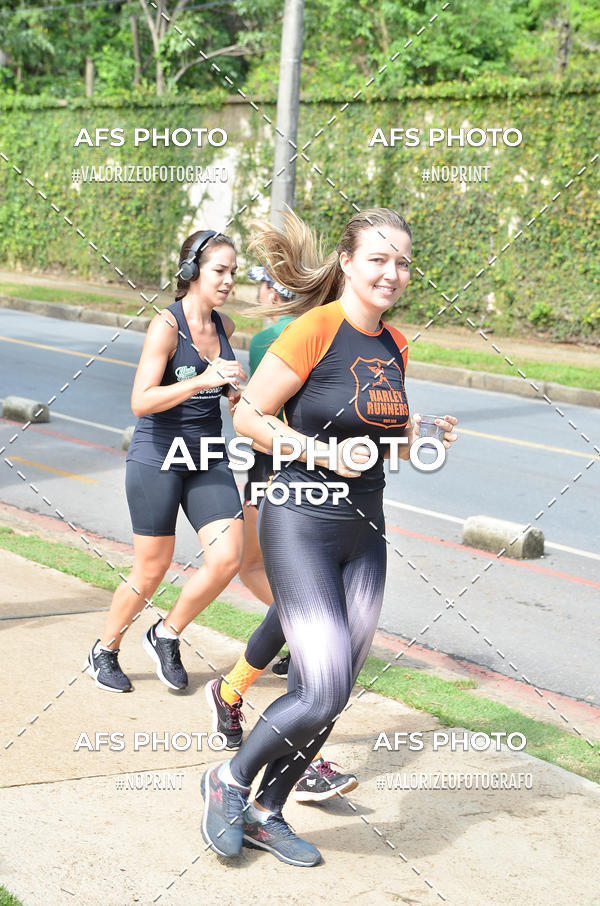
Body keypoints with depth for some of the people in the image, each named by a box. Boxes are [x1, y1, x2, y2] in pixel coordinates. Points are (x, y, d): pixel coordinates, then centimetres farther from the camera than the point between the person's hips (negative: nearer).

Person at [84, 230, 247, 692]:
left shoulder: (224, 326, 6)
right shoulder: (166, 325, -14)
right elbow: (141, 401, -24)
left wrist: (238, 393, 7)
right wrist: (202, 381, -33)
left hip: (208, 460, 6)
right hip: (158, 459, -6)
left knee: (228, 557, -10)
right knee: (151, 572, 3)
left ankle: (166, 636, 14)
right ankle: (104, 652, 28)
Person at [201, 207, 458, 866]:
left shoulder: (394, 346, 9)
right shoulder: (315, 329, -12)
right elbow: (247, 417, -11)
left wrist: (423, 435, 1)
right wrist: (327, 453, -19)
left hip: (364, 533, 7)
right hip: (301, 523, -7)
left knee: (330, 697, 9)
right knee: (323, 693, -13)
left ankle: (266, 813, 27)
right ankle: (229, 781, 13)